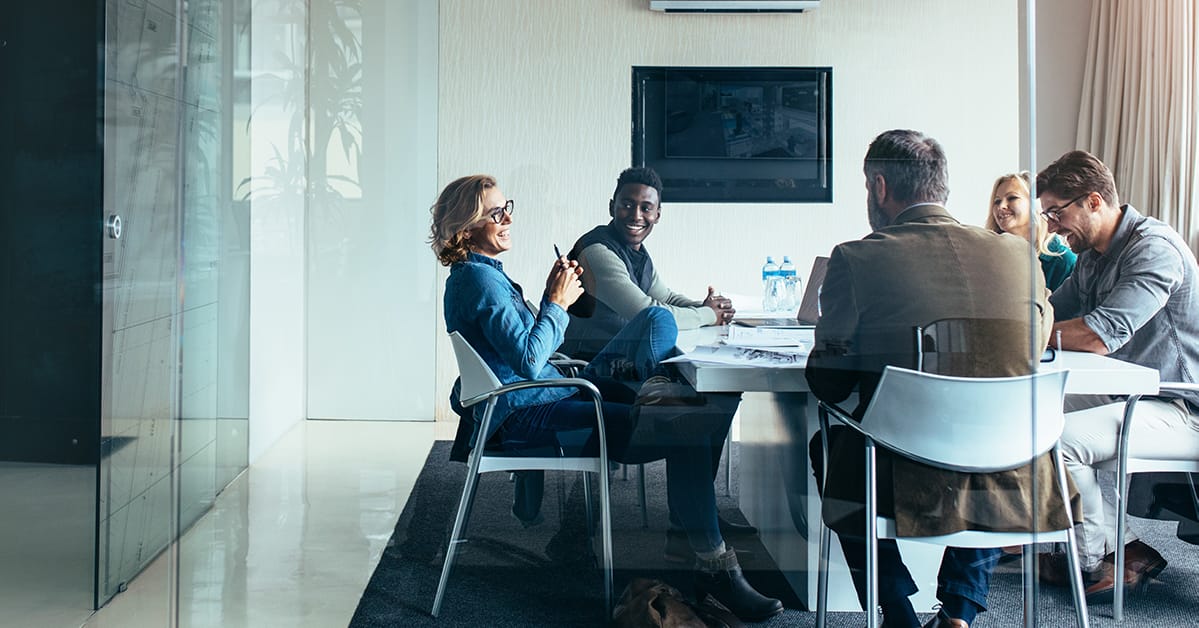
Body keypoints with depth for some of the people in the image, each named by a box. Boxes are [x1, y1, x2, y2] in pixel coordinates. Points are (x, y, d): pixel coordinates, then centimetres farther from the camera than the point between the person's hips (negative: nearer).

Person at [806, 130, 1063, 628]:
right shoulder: (1016, 253, 2)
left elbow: (827, 384, -1)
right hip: (1016, 489, 3)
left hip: (908, 488, -2)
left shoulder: (857, 259, -8)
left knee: (826, 444, 30)